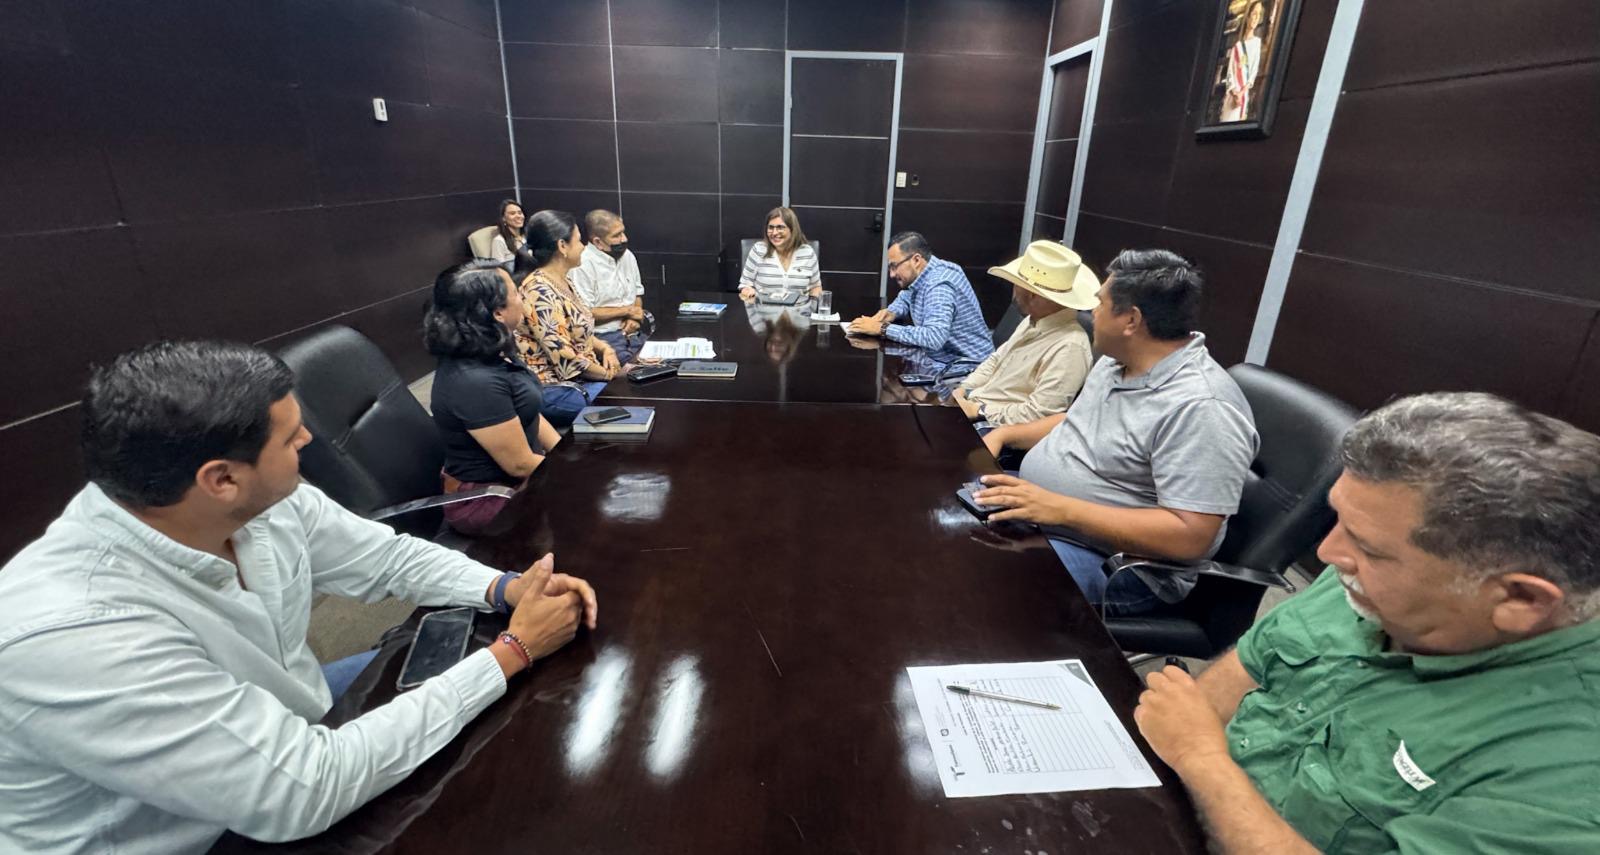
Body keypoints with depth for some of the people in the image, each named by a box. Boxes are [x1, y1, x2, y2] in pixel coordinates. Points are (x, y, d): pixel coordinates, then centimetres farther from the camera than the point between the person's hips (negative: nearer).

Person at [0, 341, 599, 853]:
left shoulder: (263, 503, -17)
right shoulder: (71, 637, -36)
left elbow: (390, 557, -1)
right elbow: (306, 790, -34)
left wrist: (507, 587, -19)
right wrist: (514, 651, -30)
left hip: (292, 734, 6)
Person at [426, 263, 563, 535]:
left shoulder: (490, 353, -1)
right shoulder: (476, 382, -29)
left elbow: (528, 414, 9)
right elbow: (520, 464, -23)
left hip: (516, 479, 9)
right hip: (488, 498, -9)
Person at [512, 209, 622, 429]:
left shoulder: (561, 282, 9)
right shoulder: (540, 292, -21)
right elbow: (565, 360, -24)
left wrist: (605, 348, 0)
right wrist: (608, 373, -12)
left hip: (581, 376, 9)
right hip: (554, 389, -9)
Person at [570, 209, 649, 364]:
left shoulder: (627, 255, 12)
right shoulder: (582, 264, -12)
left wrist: (635, 317, 0)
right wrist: (627, 311, -8)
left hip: (633, 333, 7)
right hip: (604, 337, -7)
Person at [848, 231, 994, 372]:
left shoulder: (940, 285, -24)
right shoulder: (920, 275, 3)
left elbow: (933, 338, -37)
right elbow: (906, 297, 25)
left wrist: (883, 329, -31)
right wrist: (891, 312, 3)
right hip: (944, 359, 8)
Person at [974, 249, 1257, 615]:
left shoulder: (1201, 408, -25)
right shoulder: (1119, 360, 4)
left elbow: (1190, 536, -29)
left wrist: (1061, 509, -33)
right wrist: (1004, 434, 5)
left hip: (1118, 566, -9)